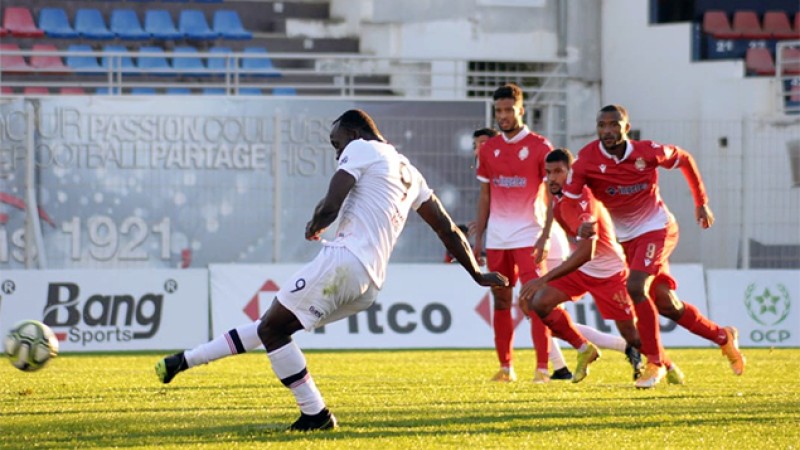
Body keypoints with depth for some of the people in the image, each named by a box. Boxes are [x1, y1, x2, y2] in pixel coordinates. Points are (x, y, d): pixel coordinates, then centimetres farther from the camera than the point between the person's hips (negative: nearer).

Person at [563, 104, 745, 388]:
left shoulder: (648, 152, -15)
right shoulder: (587, 160, -16)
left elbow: (685, 159, 4)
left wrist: (701, 203, 9)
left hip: (657, 228, -3)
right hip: (626, 238, 3)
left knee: (636, 287, -25)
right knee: (666, 305, 5)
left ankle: (655, 362, -12)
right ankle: (723, 337, 28)